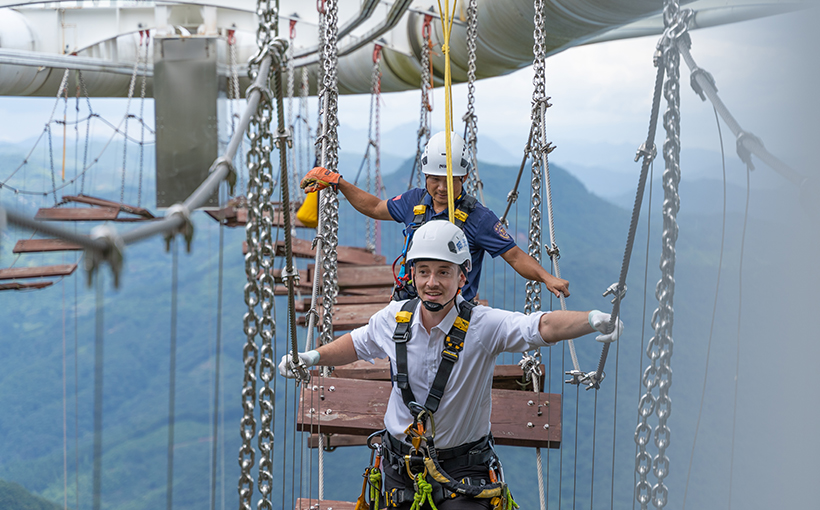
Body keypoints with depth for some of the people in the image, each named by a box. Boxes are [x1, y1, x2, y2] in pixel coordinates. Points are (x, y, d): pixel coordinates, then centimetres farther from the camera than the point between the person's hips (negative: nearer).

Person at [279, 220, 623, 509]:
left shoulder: (483, 325, -17)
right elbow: (358, 344, 17)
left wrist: (593, 320, -47)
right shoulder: (394, 318, -5)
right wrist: (312, 358, 8)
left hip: (462, 472, -3)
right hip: (401, 467, 4)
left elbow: (545, 326, -31)